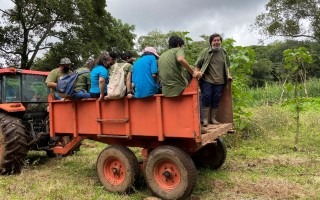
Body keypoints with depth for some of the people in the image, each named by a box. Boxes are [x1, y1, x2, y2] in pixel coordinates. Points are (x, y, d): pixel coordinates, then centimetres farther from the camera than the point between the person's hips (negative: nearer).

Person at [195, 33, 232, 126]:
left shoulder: (224, 52, 13)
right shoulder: (205, 52, 1)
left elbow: (227, 65, 24)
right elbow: (197, 65, 1)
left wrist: (228, 75, 13)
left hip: (220, 81, 4)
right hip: (207, 80, -4)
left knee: (216, 100, 5)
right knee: (206, 98, -7)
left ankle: (213, 118, 18)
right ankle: (205, 119, 3)